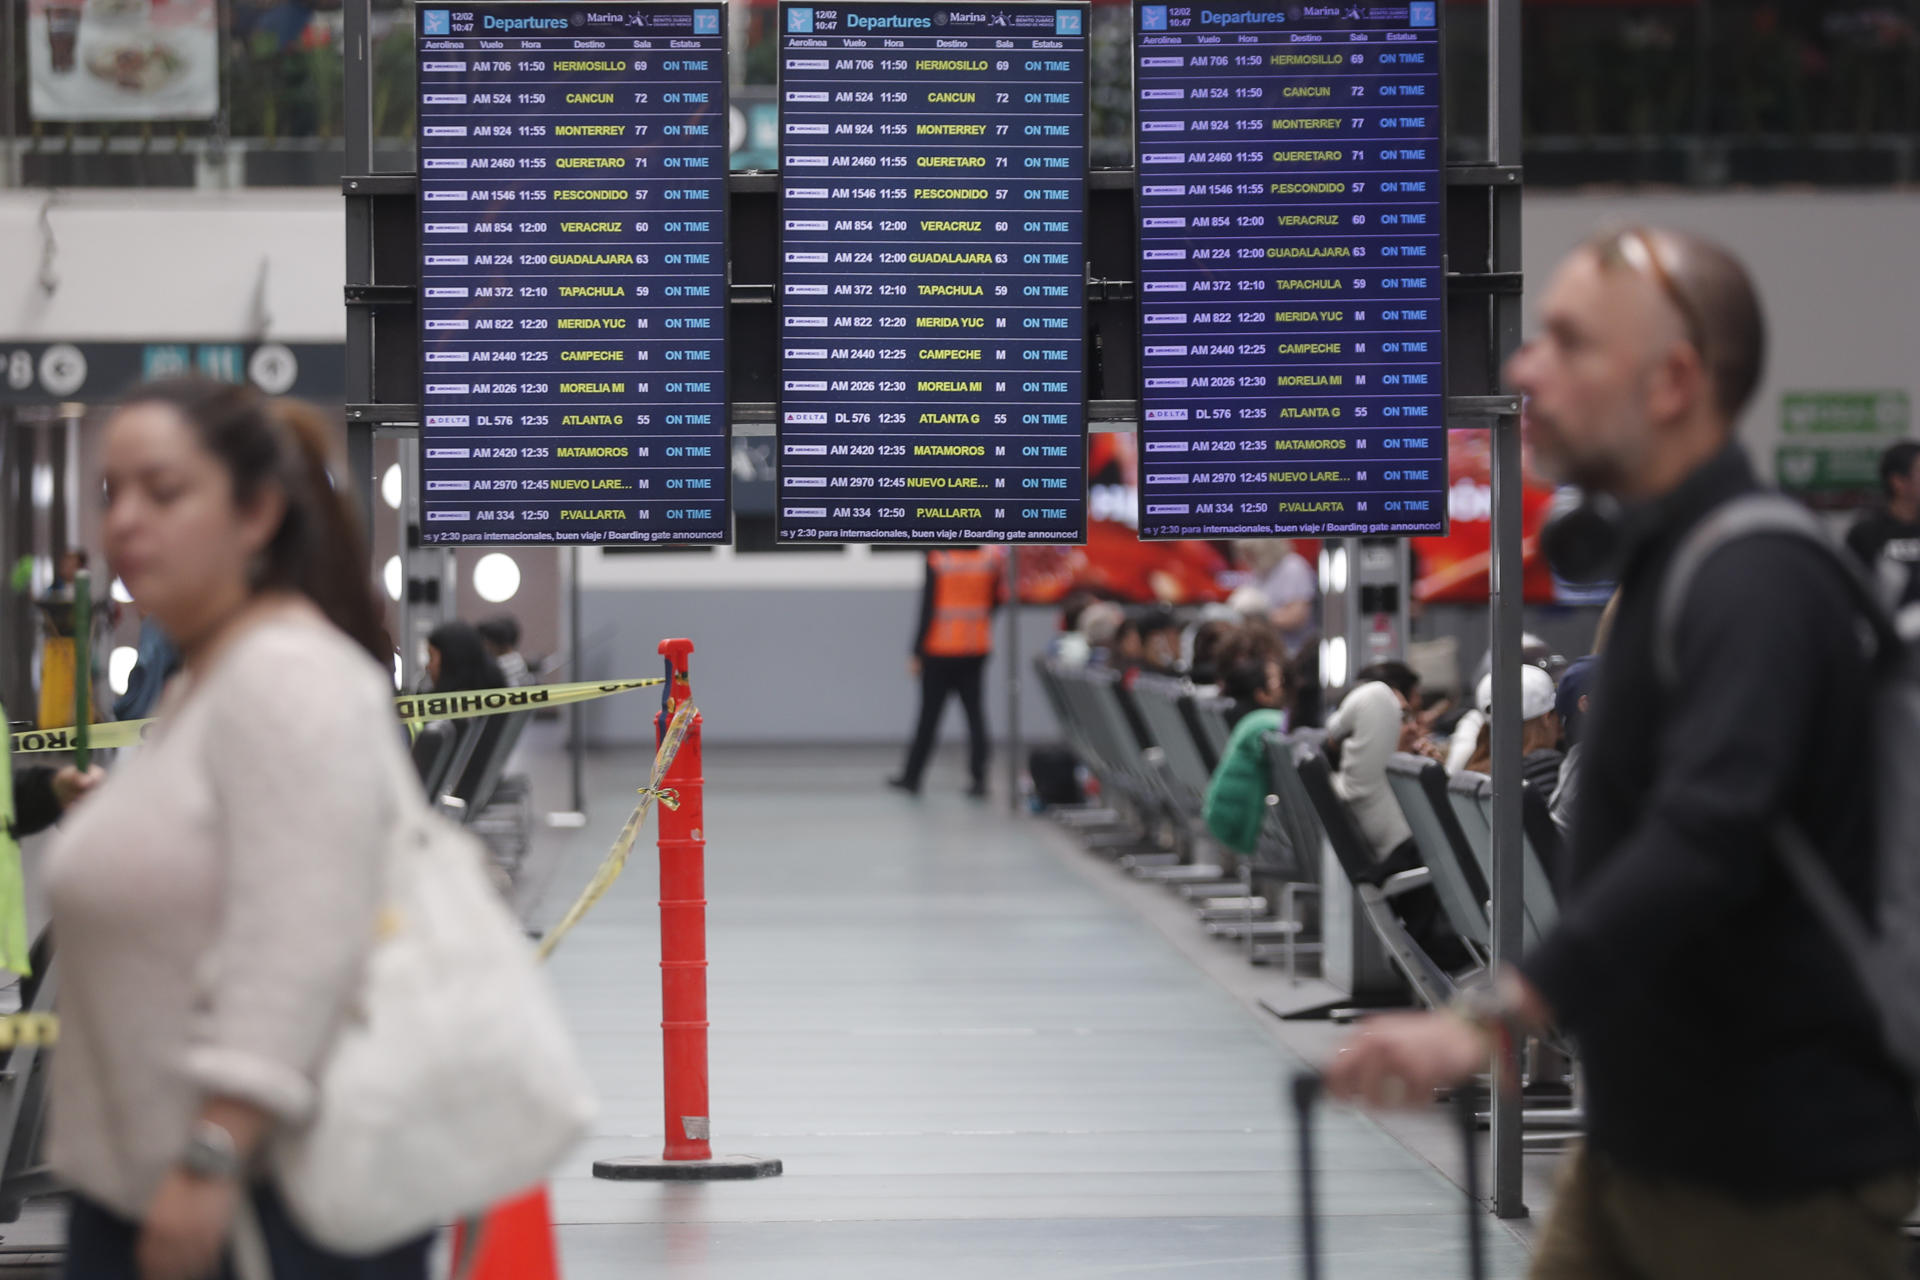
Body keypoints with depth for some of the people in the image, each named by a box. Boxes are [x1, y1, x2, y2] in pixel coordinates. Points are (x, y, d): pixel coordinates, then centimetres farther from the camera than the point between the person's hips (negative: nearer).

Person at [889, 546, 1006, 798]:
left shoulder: (938, 561, -12)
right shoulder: (991, 558, -5)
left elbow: (928, 609, -11)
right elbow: (998, 600, 2)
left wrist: (917, 653, -5)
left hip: (939, 654, -2)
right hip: (976, 652, 2)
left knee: (929, 715, 7)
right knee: (975, 713, 6)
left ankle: (911, 776, 16)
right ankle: (979, 779, -1)